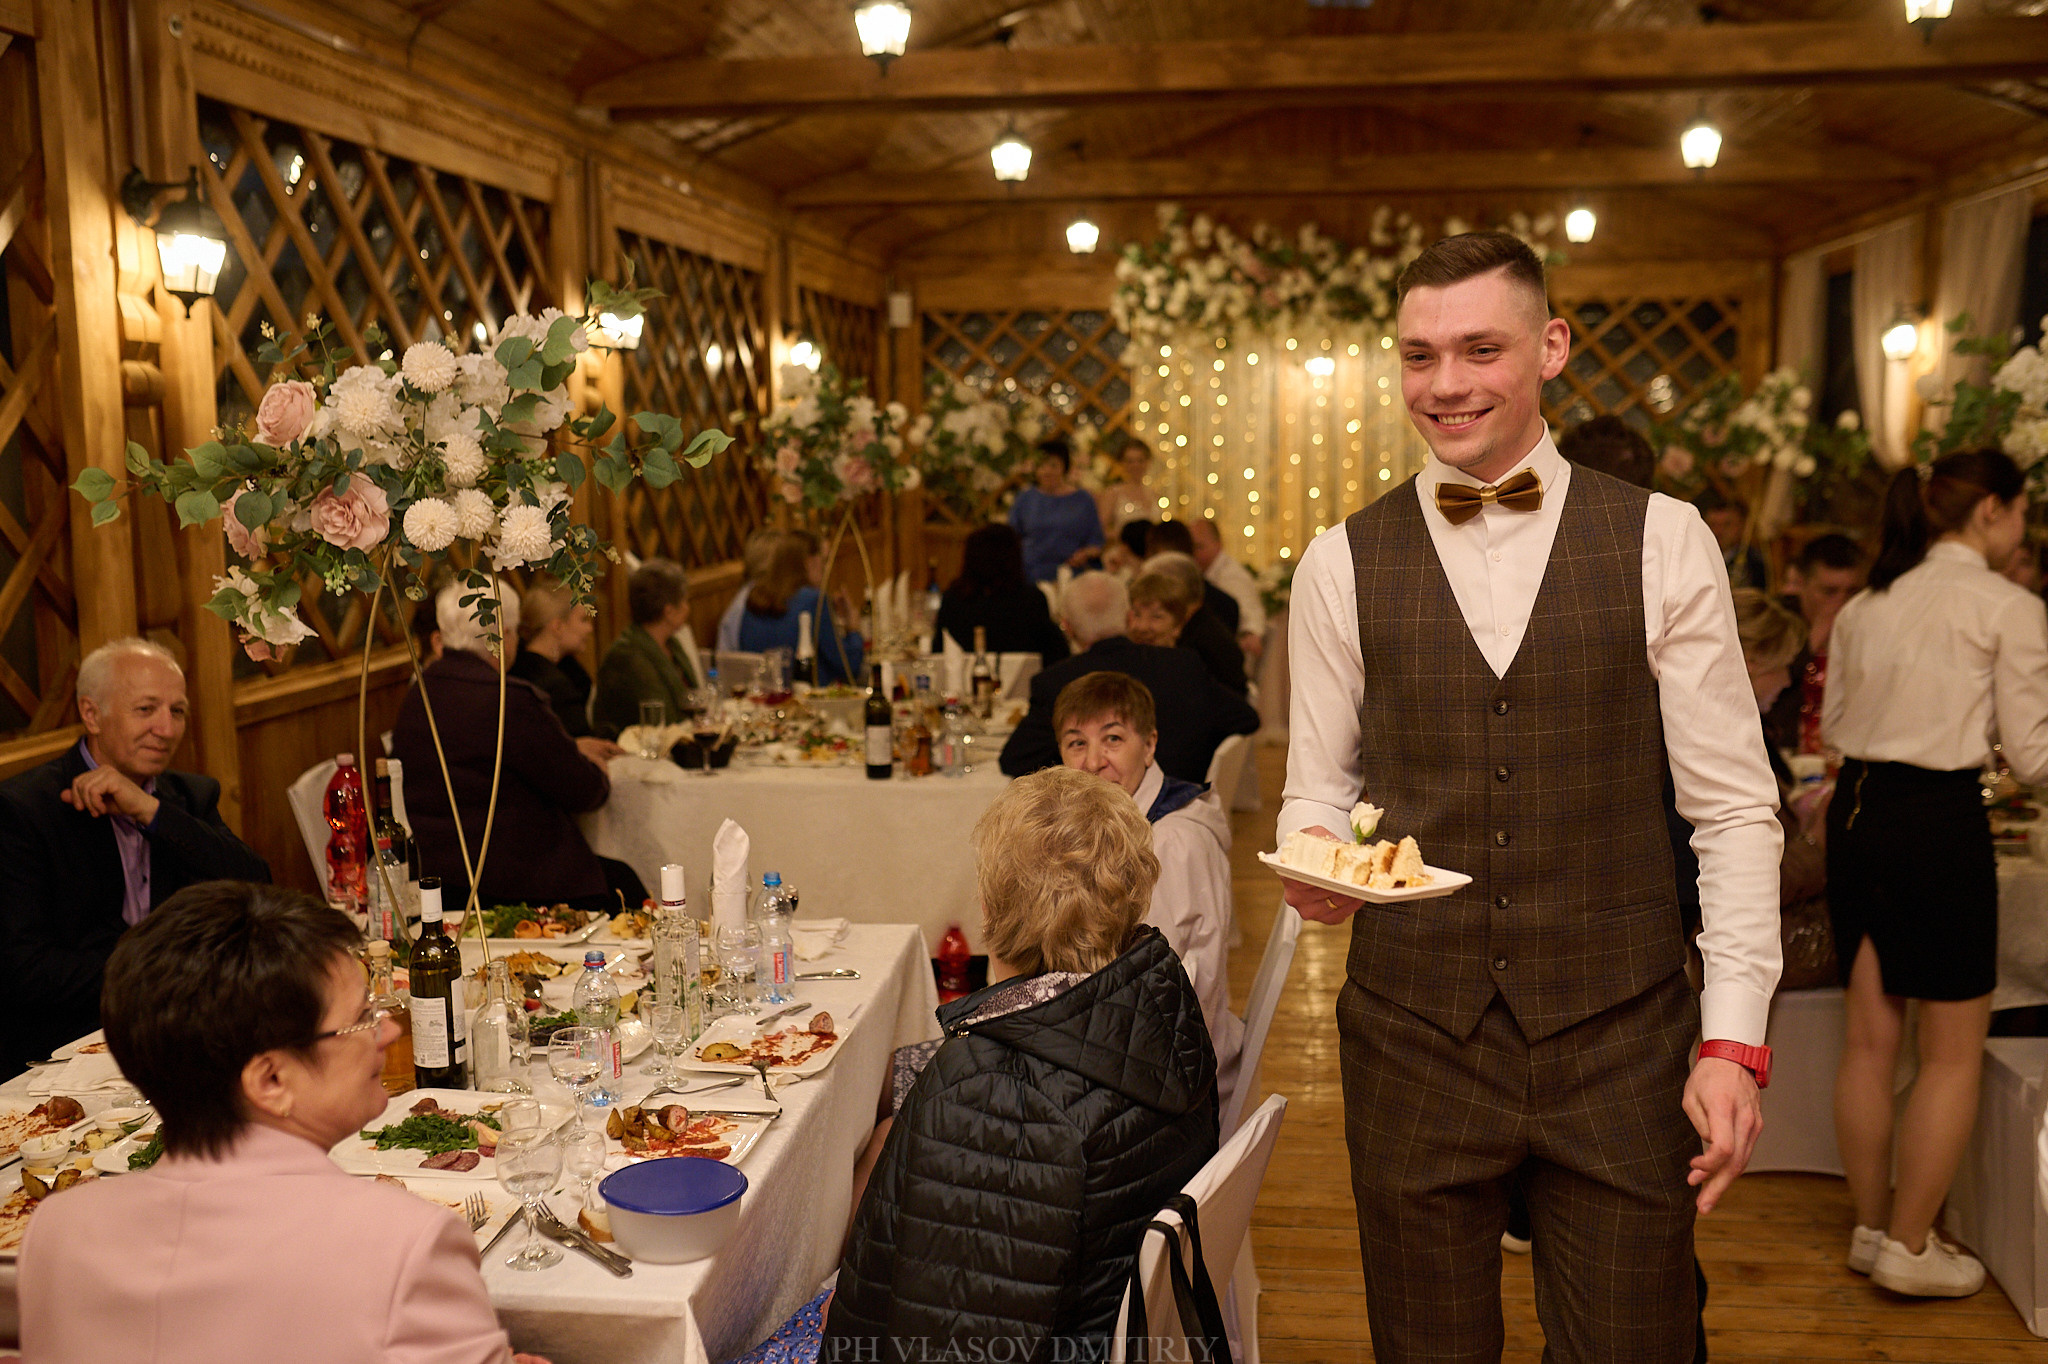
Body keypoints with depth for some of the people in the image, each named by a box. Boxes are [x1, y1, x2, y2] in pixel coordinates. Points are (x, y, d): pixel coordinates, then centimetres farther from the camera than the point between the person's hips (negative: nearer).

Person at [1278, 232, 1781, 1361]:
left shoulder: (1662, 541, -1)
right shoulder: (1342, 563, 2)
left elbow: (1732, 804, -1)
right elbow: (1319, 788, 7)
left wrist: (1734, 1038, -6)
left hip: (1621, 1044, 0)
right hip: (1414, 1042, 1)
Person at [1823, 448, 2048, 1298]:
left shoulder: (1864, 606, 11)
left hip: (1855, 809, 7)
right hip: (1939, 819, -6)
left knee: (1869, 1038, 15)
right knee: (1953, 1052, 7)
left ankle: (1872, 1228, 26)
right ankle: (1910, 1248, 13)